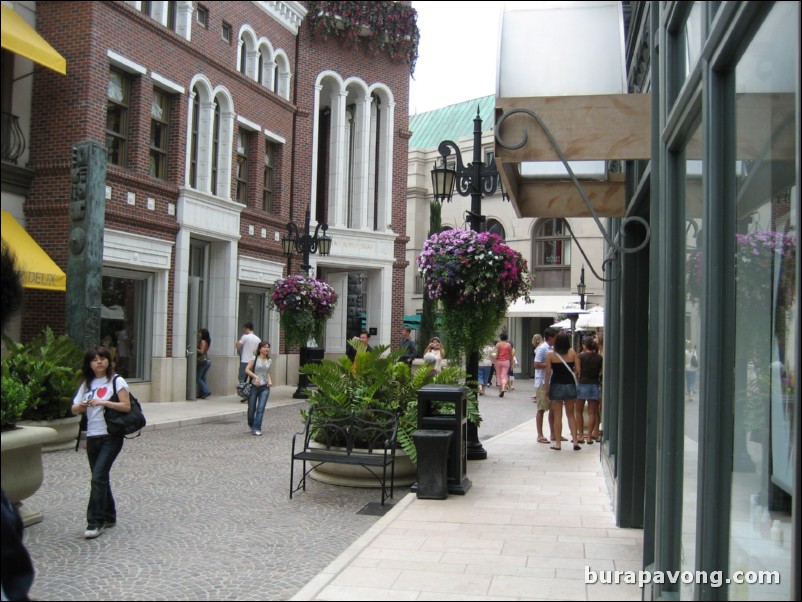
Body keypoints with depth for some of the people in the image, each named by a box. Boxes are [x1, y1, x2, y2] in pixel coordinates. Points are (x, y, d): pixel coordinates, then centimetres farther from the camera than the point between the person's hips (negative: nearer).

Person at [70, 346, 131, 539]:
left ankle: (95, 522, -8)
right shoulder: (87, 384, 12)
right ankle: (108, 517, 26)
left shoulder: (116, 381, -3)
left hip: (111, 437, -6)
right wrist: (82, 406, -12)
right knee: (100, 478, 12)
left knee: (98, 477, -13)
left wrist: (104, 402, -19)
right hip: (92, 437, 6)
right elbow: (74, 410, 10)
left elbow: (126, 406, -11)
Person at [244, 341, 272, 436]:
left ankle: (256, 429, -5)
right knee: (251, 408, 7)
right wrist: (255, 376, -20)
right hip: (254, 386, -3)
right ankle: (251, 425, 34)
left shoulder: (269, 361, 9)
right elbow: (247, 370, -9)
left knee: (261, 409, -8)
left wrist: (269, 381, 5)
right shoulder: (255, 359, -5)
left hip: (265, 387, 3)